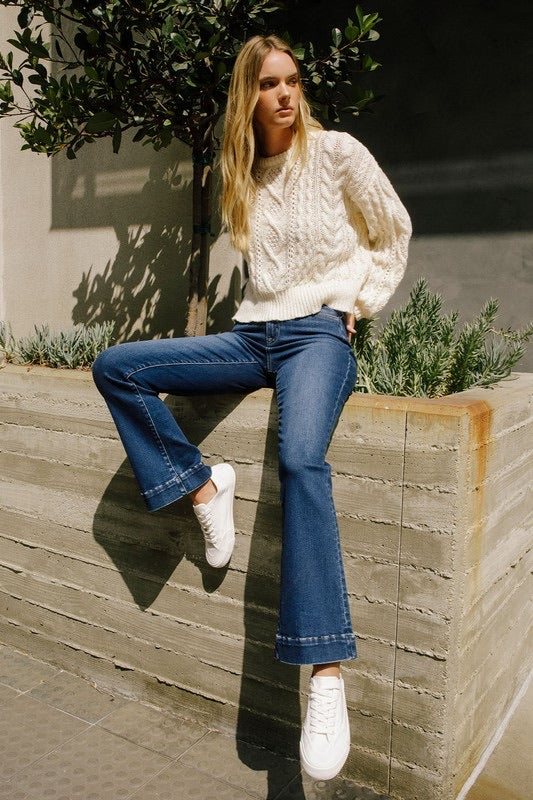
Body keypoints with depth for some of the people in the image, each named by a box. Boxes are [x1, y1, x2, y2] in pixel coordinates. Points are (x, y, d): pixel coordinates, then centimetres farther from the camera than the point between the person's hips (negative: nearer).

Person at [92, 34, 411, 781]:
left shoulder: (338, 151, 2)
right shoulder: (244, 174, 16)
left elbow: (394, 232, 10)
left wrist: (358, 304, 1)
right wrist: (261, 308, 12)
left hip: (318, 332, -6)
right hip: (254, 334, 6)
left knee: (301, 459, -36)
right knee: (114, 367, -7)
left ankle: (327, 677, -33)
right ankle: (203, 487, -5)